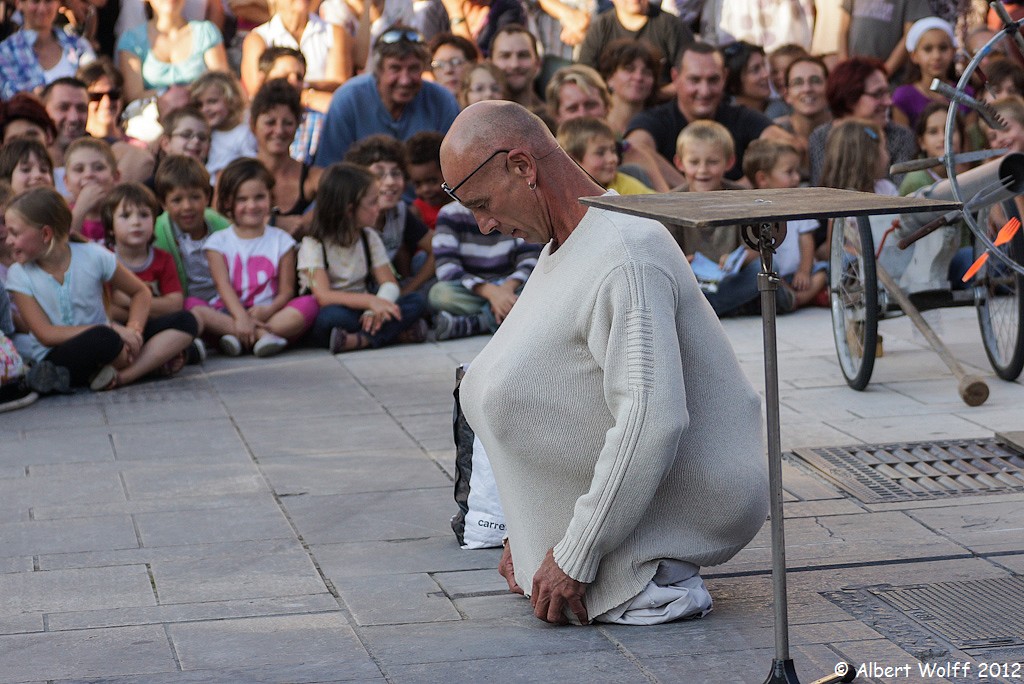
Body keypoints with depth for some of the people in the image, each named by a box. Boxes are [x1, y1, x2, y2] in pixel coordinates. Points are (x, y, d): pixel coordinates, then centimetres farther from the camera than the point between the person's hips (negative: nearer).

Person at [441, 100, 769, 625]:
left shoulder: (626, 256, -23)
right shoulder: (567, 243, 10)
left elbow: (652, 423, -31)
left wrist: (574, 558, -26)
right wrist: (530, 531, 13)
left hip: (706, 501, -10)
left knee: (502, 389, -17)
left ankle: (646, 583, -14)